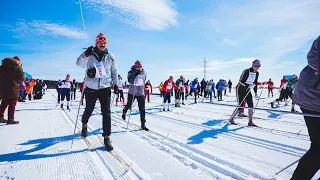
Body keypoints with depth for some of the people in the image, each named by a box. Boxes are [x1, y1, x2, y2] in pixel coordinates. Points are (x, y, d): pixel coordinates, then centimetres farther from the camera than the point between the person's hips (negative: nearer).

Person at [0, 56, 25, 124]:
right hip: (12, 88, -7)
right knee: (12, 104, -1)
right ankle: (10, 119, -3)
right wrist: (24, 78, 12)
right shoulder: (18, 67, -6)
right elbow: (21, 78, -8)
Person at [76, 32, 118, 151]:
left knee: (106, 113, -5)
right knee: (88, 110, 14)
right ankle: (84, 125, 47)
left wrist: (115, 84, 7)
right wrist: (86, 54, -30)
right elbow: (80, 64, -13)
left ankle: (106, 138, 4)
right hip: (91, 89, 0)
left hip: (105, 89, 1)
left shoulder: (110, 57, 6)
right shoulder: (90, 55, 0)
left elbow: (114, 71, 15)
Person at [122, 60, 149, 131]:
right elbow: (130, 81, -27)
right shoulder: (131, 72, -10)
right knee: (129, 106, 15)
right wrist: (136, 74, -33)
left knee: (142, 109, -4)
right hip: (132, 93, -2)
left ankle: (143, 124, 4)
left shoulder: (144, 73, 1)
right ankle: (124, 112, 52)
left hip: (141, 93, 2)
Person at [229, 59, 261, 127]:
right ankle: (231, 119, 9)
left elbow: (255, 83, 12)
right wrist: (248, 86, -30)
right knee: (240, 106, -7)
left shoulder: (257, 73, 4)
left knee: (251, 105, -3)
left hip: (247, 90, 7)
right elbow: (240, 81, -19)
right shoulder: (246, 71, -18)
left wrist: (255, 93, 8)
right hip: (241, 89, -7)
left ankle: (250, 122, 5)